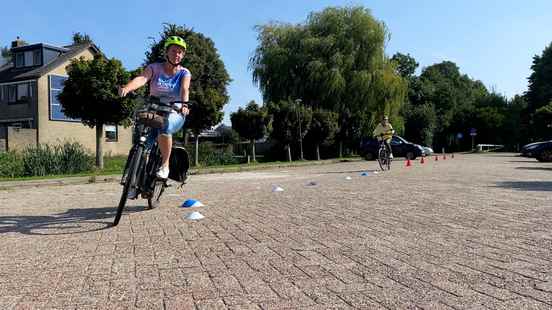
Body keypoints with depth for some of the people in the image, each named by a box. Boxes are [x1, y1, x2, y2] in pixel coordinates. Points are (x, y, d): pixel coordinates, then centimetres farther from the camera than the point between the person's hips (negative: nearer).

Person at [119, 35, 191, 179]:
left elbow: (185, 89, -19)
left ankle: (165, 164, -19)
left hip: (175, 113, -2)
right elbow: (142, 78, -18)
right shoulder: (155, 68, 2)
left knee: (164, 127, -34)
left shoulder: (184, 73, 2)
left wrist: (184, 104, -41)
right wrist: (126, 88, -40)